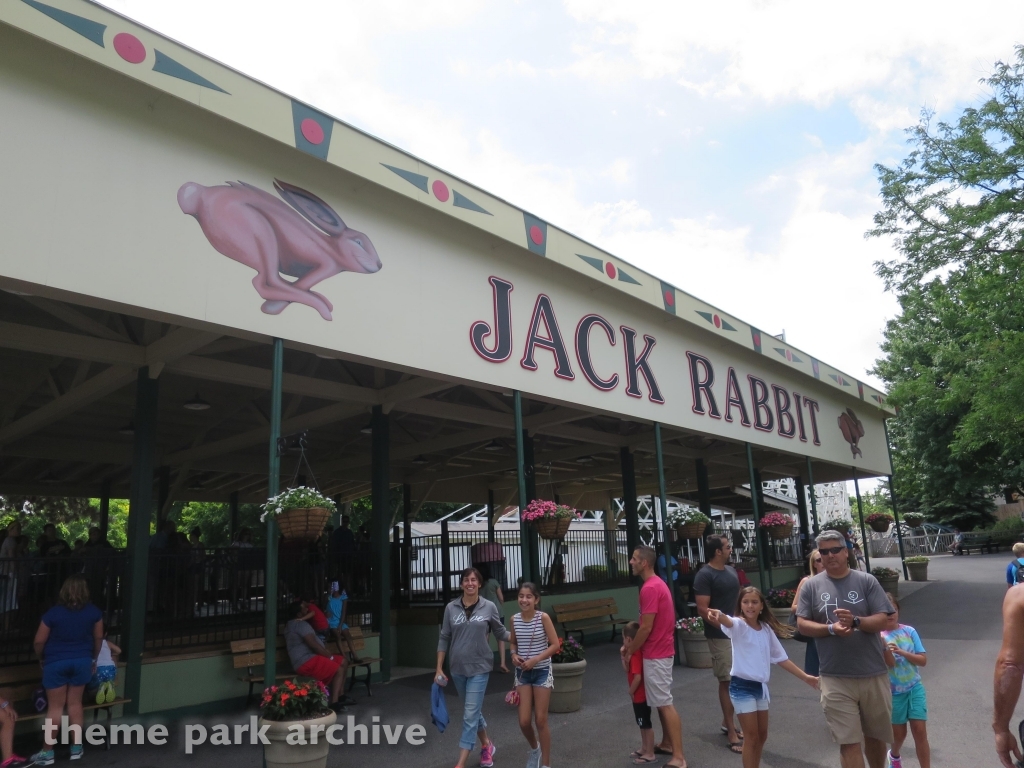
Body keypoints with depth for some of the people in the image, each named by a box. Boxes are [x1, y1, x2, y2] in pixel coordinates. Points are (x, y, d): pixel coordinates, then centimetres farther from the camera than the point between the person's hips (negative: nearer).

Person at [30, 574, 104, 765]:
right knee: (75, 703, 14)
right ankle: (76, 747, 20)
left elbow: (39, 641, -7)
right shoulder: (94, 612, -6)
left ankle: (47, 752, 15)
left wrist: (41, 658, 12)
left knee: (55, 707, 7)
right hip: (82, 661, 2)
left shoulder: (53, 613, -14)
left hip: (57, 662, -2)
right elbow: (98, 638, 5)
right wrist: (94, 658, 19)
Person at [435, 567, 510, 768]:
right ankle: (486, 745, 40)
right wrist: (439, 668, 3)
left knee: (470, 714, -5)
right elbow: (444, 639, 3)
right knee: (474, 710, 18)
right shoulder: (451, 608, -2)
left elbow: (501, 633, 5)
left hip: (479, 667, -3)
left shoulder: (489, 607, -6)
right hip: (457, 668, 3)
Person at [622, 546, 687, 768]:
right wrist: (629, 645, 14)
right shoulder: (657, 584, 10)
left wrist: (630, 651, -9)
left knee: (665, 704, -5)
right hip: (661, 651, 10)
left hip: (656, 654, -10)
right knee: (661, 702, 18)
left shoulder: (649, 588, -22)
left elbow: (646, 627, -22)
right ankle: (667, 744, 29)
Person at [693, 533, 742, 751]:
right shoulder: (705, 575, -15)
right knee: (727, 681, -2)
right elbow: (703, 609, -19)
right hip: (720, 636, -8)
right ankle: (732, 733, 6)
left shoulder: (731, 570, 10)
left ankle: (727, 722, 30)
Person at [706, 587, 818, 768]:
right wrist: (719, 616, -64)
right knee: (751, 736, -3)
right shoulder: (738, 625, -15)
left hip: (761, 686, 7)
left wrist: (805, 676, 11)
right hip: (742, 686, -7)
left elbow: (781, 658, 14)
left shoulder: (767, 629, 5)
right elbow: (728, 622, -40)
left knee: (762, 735, 16)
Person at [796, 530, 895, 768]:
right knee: (849, 742, -1)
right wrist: (831, 629, -16)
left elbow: (882, 621, -5)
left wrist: (856, 621, -23)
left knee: (875, 736, 20)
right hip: (835, 678, -1)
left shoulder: (867, 581, 0)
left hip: (874, 675, 1)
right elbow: (802, 624, -1)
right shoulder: (812, 585, 1)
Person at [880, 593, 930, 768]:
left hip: (915, 688, 1)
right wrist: (883, 643, -37)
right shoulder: (879, 635, -12)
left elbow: (923, 660, -6)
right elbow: (890, 663, -21)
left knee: (920, 731, -2)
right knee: (899, 733, 13)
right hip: (893, 692, -1)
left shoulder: (909, 631, -5)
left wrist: (901, 651, -21)